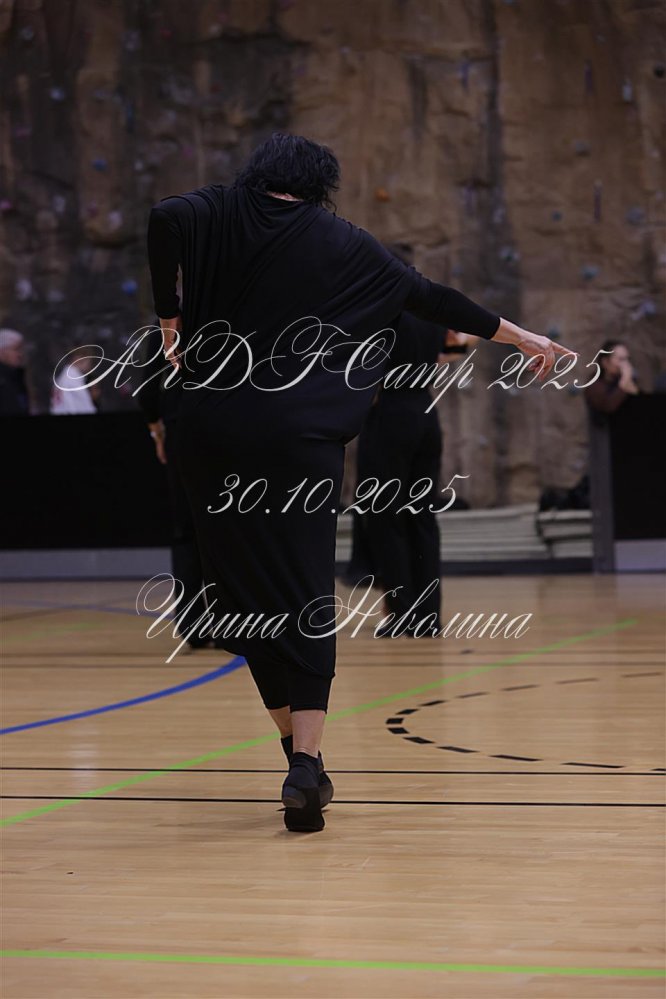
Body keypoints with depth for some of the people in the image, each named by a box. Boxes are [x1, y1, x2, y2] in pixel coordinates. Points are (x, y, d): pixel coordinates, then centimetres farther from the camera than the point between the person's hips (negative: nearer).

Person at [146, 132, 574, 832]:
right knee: (304, 594, -1)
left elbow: (165, 218, -13)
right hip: (298, 438, -1)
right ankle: (305, 763, -15)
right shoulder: (343, 243, 11)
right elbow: (432, 298, 16)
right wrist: (523, 338, 26)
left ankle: (295, 749, 12)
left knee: (246, 591, 10)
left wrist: (172, 319, -1)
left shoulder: (220, 214, 9)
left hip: (214, 433, 1)